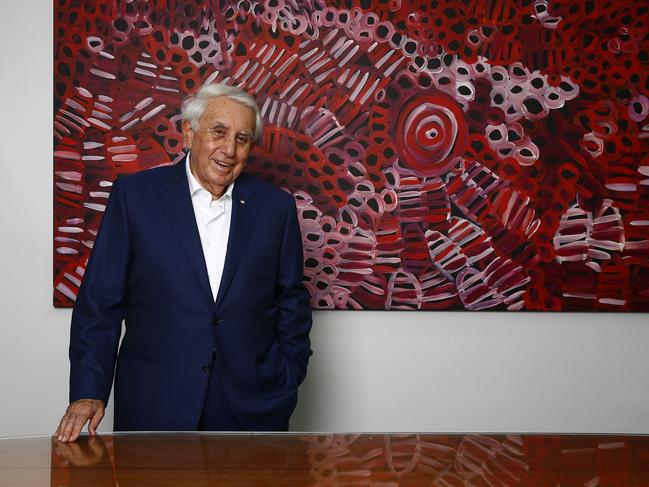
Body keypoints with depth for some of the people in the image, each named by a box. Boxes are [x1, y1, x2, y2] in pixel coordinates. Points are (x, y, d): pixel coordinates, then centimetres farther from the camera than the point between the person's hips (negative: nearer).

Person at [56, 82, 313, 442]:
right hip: (155, 408, -1)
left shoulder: (276, 206, 4)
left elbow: (292, 303, 10)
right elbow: (101, 300, -2)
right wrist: (88, 392, -8)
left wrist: (286, 383, 1)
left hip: (252, 408, 2)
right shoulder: (135, 194, -1)